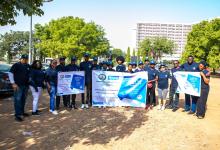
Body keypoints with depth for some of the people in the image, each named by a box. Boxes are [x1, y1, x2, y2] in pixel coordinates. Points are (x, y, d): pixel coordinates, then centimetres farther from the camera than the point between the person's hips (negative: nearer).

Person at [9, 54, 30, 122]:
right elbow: (10, 73, -8)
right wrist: (13, 83, -13)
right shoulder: (16, 65, -6)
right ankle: (17, 115, -4)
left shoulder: (28, 66, 11)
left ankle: (22, 112, 24)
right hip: (18, 85, -6)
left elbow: (30, 74, 22)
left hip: (26, 85, 6)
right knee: (18, 100, -6)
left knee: (23, 99, 12)